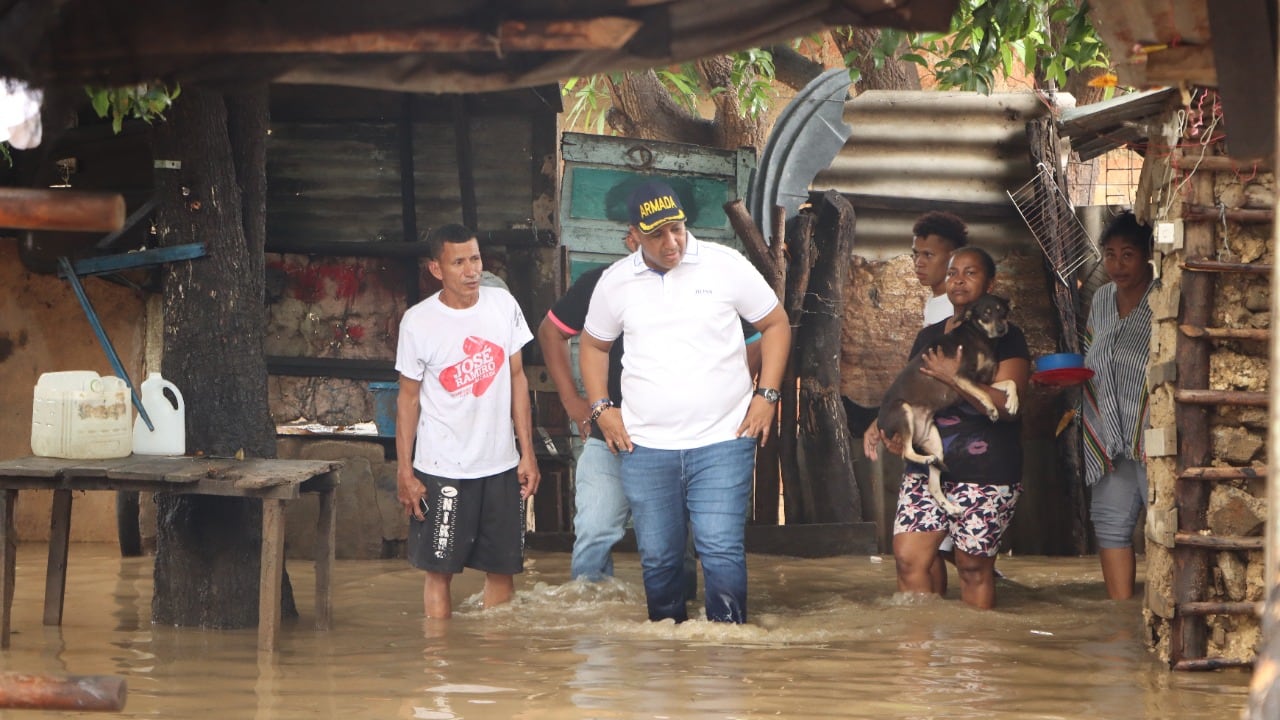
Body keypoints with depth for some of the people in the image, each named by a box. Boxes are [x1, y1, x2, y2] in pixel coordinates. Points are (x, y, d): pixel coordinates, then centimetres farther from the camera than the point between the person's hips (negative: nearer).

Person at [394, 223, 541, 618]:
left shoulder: (503, 304, 1)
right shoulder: (418, 322, -8)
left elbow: (517, 378, 8)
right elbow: (408, 397, -2)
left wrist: (527, 452, 6)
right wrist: (404, 472, -5)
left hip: (502, 466, 3)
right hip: (441, 470, -3)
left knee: (502, 569, 7)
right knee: (439, 570, 0)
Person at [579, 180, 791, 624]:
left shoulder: (725, 266, -2)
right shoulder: (616, 282, 6)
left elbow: (775, 325, 7)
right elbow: (594, 345, 21)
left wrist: (767, 395, -1)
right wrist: (601, 407, 8)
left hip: (722, 441, -3)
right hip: (645, 447, 3)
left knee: (721, 550, -11)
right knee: (657, 557, 7)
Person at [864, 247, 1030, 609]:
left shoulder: (1006, 338, -1)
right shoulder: (929, 337, 18)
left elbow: (1006, 404, -13)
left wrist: (955, 379, -22)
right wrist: (884, 426, 3)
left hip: (985, 472, -5)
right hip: (928, 465, 6)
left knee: (974, 566, -2)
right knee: (908, 558, -5)